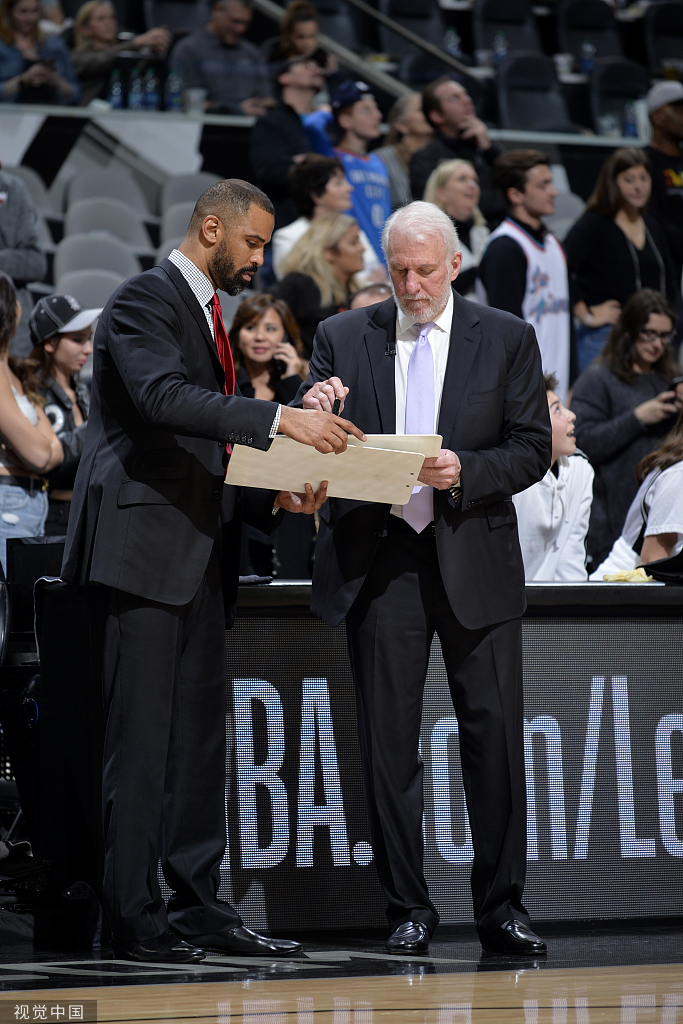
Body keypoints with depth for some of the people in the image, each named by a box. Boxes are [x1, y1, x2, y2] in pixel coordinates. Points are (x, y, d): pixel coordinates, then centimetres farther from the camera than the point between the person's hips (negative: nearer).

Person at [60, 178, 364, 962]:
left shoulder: (207, 314, 22)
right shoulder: (144, 301, -8)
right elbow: (164, 397, -27)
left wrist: (275, 498, 7)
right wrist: (277, 420, -31)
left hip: (198, 552, 10)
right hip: (142, 549, -10)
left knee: (200, 735, 9)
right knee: (141, 736, -8)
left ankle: (197, 904, 13)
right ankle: (133, 917, -5)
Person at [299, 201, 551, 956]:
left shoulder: (507, 340, 6)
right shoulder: (343, 338, 8)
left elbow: (532, 449, 1)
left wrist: (465, 471, -17)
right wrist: (310, 415, -18)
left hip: (474, 559, -1)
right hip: (378, 560, 1)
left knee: (494, 736, -1)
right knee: (387, 743, 1)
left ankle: (501, 907, 6)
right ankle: (407, 908, 9)